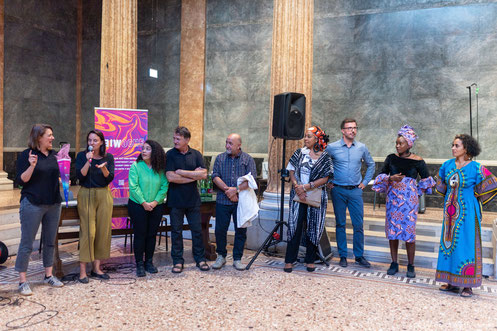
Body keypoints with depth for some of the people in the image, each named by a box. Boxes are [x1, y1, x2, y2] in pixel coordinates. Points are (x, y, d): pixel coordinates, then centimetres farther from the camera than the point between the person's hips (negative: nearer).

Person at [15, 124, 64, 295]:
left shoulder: (53, 154, 10)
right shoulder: (26, 155, -7)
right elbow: (20, 180, -11)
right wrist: (31, 166, -25)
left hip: (53, 204, 6)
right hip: (33, 205, -6)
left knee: (50, 241, 13)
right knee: (27, 243, 0)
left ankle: (49, 275, 25)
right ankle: (22, 281, 9)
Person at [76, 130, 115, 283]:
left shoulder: (108, 157, 6)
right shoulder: (82, 156, 1)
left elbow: (110, 178, -2)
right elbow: (80, 176, -9)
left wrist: (103, 168, -20)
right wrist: (88, 161, -17)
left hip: (104, 195, 3)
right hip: (86, 195, -3)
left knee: (103, 231, 3)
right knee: (87, 232, -8)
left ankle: (97, 268, 14)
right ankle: (82, 270, -2)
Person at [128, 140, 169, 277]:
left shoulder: (160, 169, 1)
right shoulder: (136, 166, -6)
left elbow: (164, 187, -1)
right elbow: (133, 187, -11)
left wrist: (155, 202, -12)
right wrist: (144, 203, -15)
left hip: (156, 207, 3)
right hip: (138, 206, -3)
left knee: (152, 234, 9)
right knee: (140, 235, 1)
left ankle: (149, 262, 22)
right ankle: (139, 264, 12)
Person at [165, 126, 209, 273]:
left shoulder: (196, 154, 4)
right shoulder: (170, 155, -3)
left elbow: (204, 174, -8)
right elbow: (170, 177, -15)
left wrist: (182, 172, -12)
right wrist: (193, 176, -10)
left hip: (193, 199, 2)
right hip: (176, 200, -2)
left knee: (197, 229, 8)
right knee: (176, 231, 5)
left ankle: (200, 259, 20)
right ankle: (177, 261, 17)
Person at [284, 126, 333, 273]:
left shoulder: (324, 157, 1)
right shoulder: (299, 153, 7)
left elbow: (325, 178, -5)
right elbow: (292, 172, 5)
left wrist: (306, 186, -14)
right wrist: (297, 187, -11)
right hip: (298, 195, 1)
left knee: (314, 227, 5)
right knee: (295, 225, -2)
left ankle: (310, 260, 18)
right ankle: (289, 260, 5)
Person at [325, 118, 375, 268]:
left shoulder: (362, 148, 5)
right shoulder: (332, 147, -2)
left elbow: (371, 164, 20)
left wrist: (365, 182, 12)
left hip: (355, 190, 2)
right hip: (338, 191, -1)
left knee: (358, 224, 2)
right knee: (340, 224, 5)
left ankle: (359, 256, 14)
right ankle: (343, 256, 15)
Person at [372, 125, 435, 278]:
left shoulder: (418, 161, -4)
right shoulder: (391, 158, 3)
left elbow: (426, 180, 7)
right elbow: (381, 175, 6)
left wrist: (416, 190, 6)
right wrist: (390, 178, -12)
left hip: (409, 200, -3)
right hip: (393, 199, 3)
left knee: (409, 231, -1)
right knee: (392, 230, 6)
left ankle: (410, 266, 13)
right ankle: (394, 263, 18)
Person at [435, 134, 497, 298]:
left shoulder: (476, 168, -11)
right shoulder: (447, 165, 4)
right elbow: (441, 184, 20)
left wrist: (473, 200, 0)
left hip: (467, 211, -5)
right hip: (450, 210, 5)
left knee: (466, 244, -2)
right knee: (449, 242, 8)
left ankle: (467, 285, 7)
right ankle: (452, 282, 19)